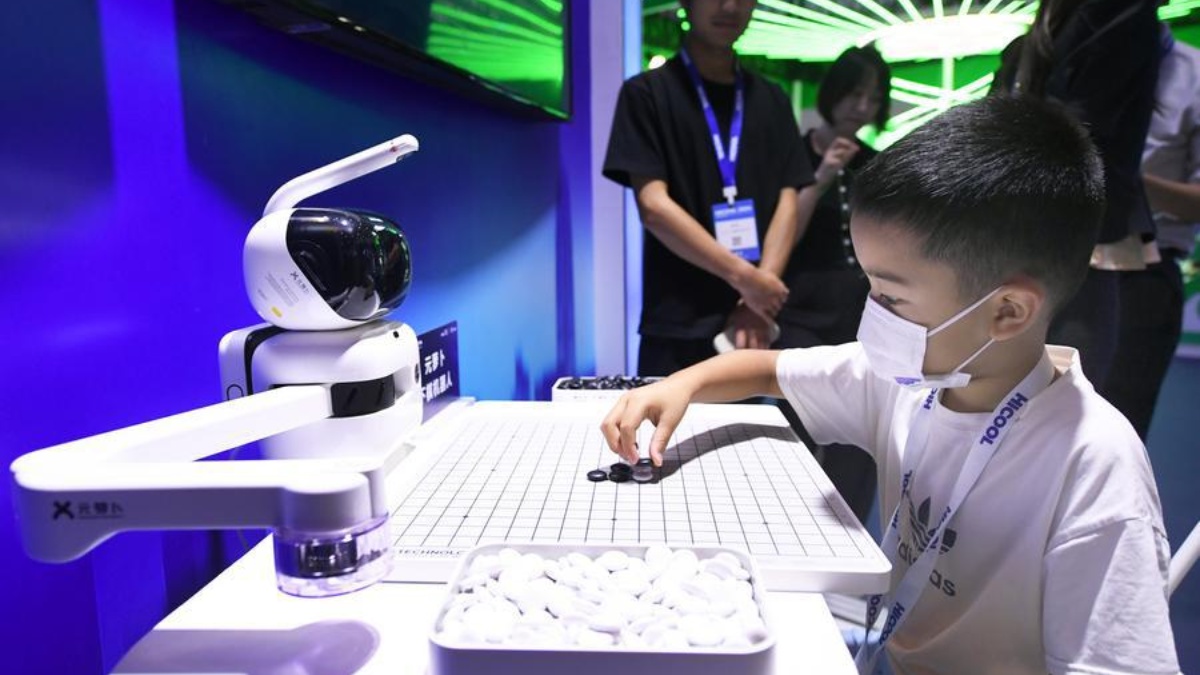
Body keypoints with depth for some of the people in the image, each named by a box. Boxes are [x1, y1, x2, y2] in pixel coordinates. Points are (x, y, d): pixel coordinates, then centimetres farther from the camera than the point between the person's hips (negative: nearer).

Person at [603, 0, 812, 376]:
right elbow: (653, 206, -9)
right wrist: (742, 275, -15)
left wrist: (760, 285, -10)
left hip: (754, 322, 4)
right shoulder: (647, 93, 1)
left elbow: (787, 202, 5)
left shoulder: (771, 100, 14)